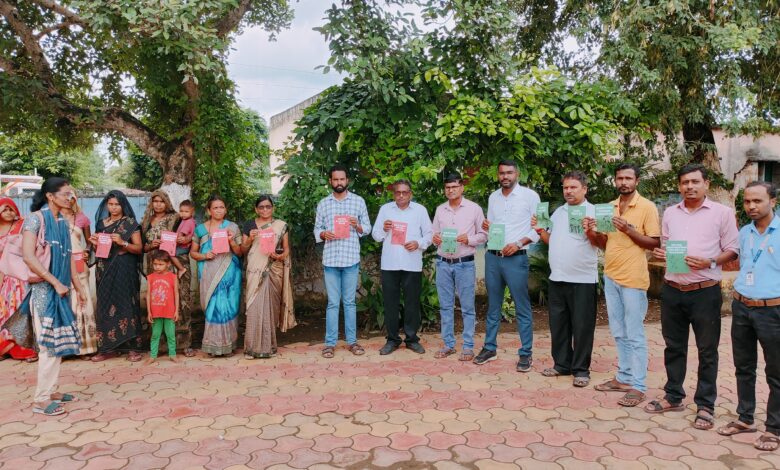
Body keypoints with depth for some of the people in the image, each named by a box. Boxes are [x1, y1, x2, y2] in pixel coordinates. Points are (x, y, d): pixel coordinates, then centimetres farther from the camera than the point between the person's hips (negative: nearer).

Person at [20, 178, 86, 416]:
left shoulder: (63, 222, 12)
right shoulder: (35, 218, -10)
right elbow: (28, 256, -18)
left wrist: (78, 287, 15)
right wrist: (55, 283, -17)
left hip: (60, 289, 7)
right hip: (43, 289, -7)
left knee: (59, 341, 11)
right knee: (49, 343, -6)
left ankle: (51, 390, 21)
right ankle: (41, 399, 3)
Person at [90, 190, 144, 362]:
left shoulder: (130, 223, 0)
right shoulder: (101, 223, 14)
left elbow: (139, 248, -4)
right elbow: (97, 247, 20)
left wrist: (122, 242, -20)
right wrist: (94, 242, -2)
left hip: (124, 270, -5)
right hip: (105, 270, 5)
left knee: (126, 305, -6)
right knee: (106, 307, 4)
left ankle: (132, 347, -3)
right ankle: (109, 347, 10)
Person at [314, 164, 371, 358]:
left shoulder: (359, 201, 5)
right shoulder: (323, 204, 8)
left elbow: (368, 228, 7)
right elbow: (317, 229, 11)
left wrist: (357, 226, -13)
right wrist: (324, 234, -11)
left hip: (351, 258, 0)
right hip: (330, 259, 1)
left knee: (349, 302, 7)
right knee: (333, 303, 5)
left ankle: (352, 341, 16)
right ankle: (330, 343, 11)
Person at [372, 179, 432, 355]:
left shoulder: (420, 210, 5)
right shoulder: (385, 209, 9)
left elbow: (429, 234, 7)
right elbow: (375, 235, 13)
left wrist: (418, 243, -12)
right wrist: (383, 228, -9)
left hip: (412, 265, -1)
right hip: (389, 264, 1)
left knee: (412, 303, 5)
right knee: (390, 303, 6)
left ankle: (412, 338, 18)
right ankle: (392, 339, 17)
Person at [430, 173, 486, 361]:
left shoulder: (474, 208, -1)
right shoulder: (440, 210, 9)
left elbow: (483, 235, 1)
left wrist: (469, 239, -16)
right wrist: (435, 239, -8)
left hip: (465, 264, -3)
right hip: (443, 263, 3)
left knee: (467, 307, 2)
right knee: (445, 306, 9)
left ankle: (468, 346, 11)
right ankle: (448, 344, 19)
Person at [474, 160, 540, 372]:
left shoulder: (530, 196, -4)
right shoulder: (493, 197, 12)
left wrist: (518, 243, -16)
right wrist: (486, 227, -2)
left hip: (516, 258, -5)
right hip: (492, 257, 5)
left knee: (522, 308, 1)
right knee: (493, 306, 13)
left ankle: (526, 353, 9)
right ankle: (489, 348, 22)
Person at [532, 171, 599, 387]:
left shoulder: (593, 211, -6)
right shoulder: (558, 212, 14)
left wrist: (590, 231, -29)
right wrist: (539, 229, 3)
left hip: (582, 280, -6)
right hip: (557, 278, 6)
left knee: (581, 326, 1)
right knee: (558, 324, 12)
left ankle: (581, 369, 12)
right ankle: (562, 364, 25)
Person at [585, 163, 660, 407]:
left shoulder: (647, 207, -7)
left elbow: (655, 243, -9)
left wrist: (629, 229, -20)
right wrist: (593, 231, -4)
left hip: (633, 279, -6)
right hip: (611, 277, 6)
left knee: (634, 334, -1)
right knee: (619, 333, 14)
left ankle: (638, 386, 6)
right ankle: (624, 377, 24)